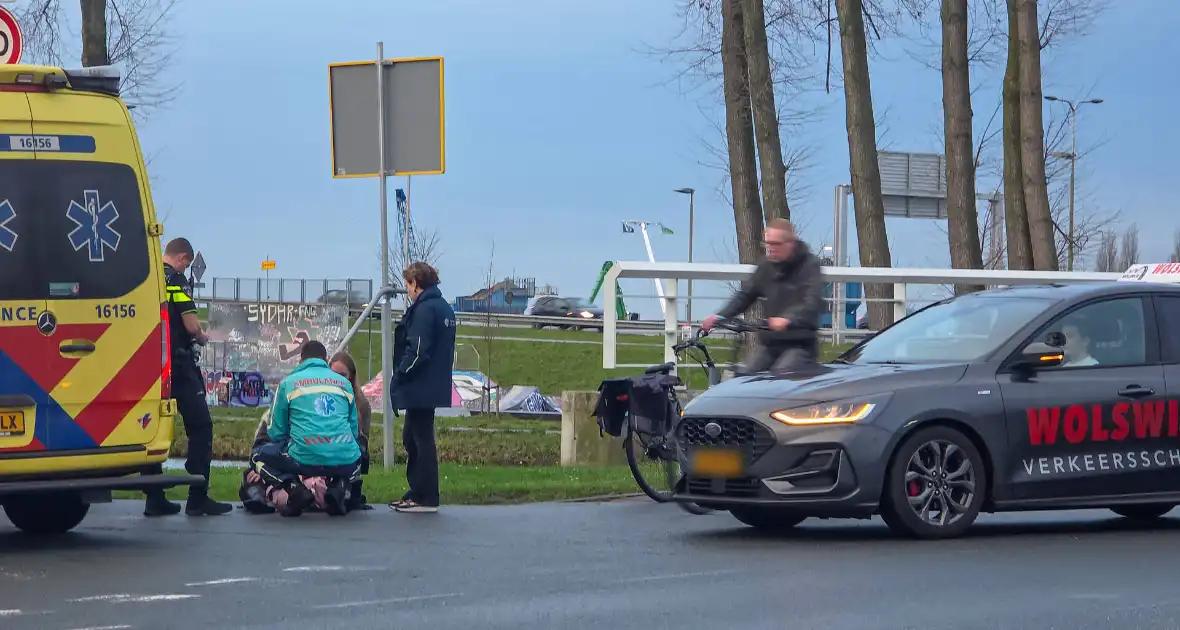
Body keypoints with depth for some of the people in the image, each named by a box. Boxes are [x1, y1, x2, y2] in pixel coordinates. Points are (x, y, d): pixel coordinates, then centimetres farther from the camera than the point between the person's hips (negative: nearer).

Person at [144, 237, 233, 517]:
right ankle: (198, 498, -5)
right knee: (200, 425, 0)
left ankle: (154, 499, 7)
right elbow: (192, 325, -15)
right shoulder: (175, 279, -9)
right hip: (178, 362, -7)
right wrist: (201, 337, 7)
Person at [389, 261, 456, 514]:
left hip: (420, 387, -10)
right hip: (435, 386, 10)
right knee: (412, 438, 17)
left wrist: (399, 378, -13)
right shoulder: (445, 308, 14)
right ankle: (417, 492, 22)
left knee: (422, 440, -4)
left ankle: (426, 498, -1)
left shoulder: (424, 310, -16)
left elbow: (418, 351, -21)